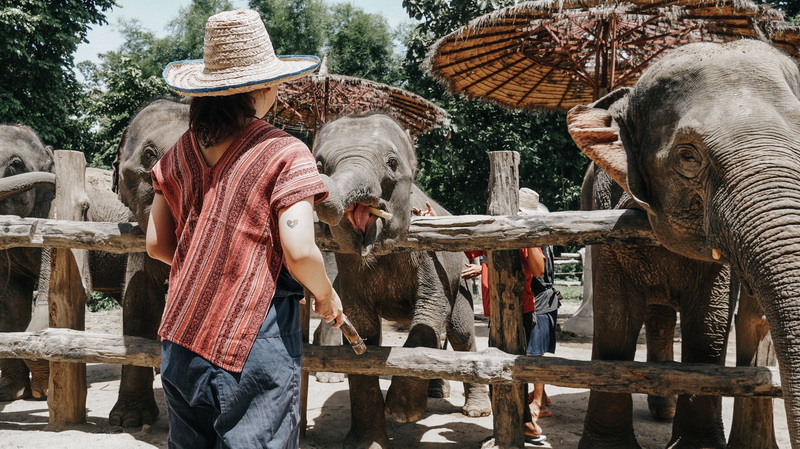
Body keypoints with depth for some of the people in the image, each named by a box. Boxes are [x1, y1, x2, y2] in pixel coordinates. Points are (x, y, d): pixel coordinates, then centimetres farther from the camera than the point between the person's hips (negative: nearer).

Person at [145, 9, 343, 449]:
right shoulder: (284, 153, -10)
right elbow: (299, 251, -18)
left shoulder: (180, 153, 7)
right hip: (255, 345, -6)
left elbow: (156, 244, 11)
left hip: (181, 339, 6)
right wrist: (326, 297, 2)